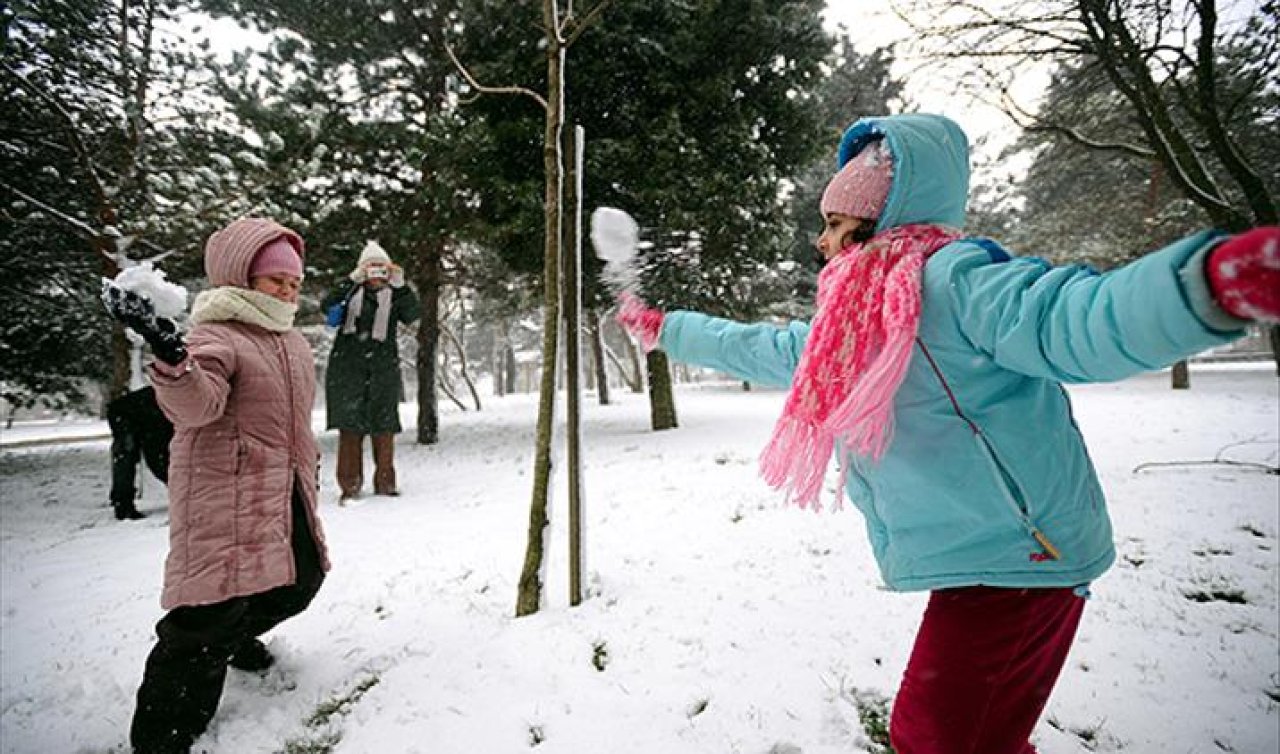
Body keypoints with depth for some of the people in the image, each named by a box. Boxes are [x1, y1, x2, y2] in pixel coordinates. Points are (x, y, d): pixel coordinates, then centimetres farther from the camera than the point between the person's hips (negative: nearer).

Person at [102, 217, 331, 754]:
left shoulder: (293, 341, 14)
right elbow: (194, 405, -34)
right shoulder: (216, 337, -13)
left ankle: (235, 638, 47)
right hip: (226, 496, -9)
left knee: (299, 580, 19)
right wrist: (171, 355, -52)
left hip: (287, 497, 9)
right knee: (214, 608, -9)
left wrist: (308, 468, 29)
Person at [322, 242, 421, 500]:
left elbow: (412, 315, -7)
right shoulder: (351, 292, 9)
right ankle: (349, 483, 5)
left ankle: (385, 481, 13)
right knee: (350, 423, -1)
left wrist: (401, 286, -20)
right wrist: (351, 283, -19)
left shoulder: (394, 296, 10)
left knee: (383, 425, 3)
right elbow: (327, 305, -8)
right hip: (348, 365, 0)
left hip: (383, 365, 1)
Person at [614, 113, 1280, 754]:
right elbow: (752, 349, 20)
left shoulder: (949, 278, -17)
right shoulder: (847, 326, 10)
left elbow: (1073, 319, -33)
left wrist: (1213, 277, -53)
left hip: (1014, 560, -8)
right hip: (973, 560, 8)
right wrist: (661, 328, 27)